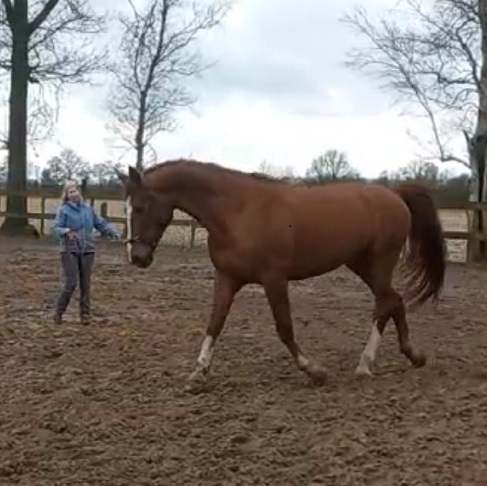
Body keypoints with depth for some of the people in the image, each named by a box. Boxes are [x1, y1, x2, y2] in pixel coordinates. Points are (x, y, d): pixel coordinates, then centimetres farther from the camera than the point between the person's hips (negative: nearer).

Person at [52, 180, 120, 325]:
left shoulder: (87, 208, 9)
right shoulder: (63, 210, -4)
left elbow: (100, 223, 15)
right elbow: (56, 227, -13)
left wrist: (112, 231, 1)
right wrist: (66, 231, -33)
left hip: (87, 250, 4)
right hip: (70, 251, -4)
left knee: (86, 283, 6)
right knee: (71, 283, -8)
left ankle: (85, 313, 16)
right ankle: (59, 312, 8)